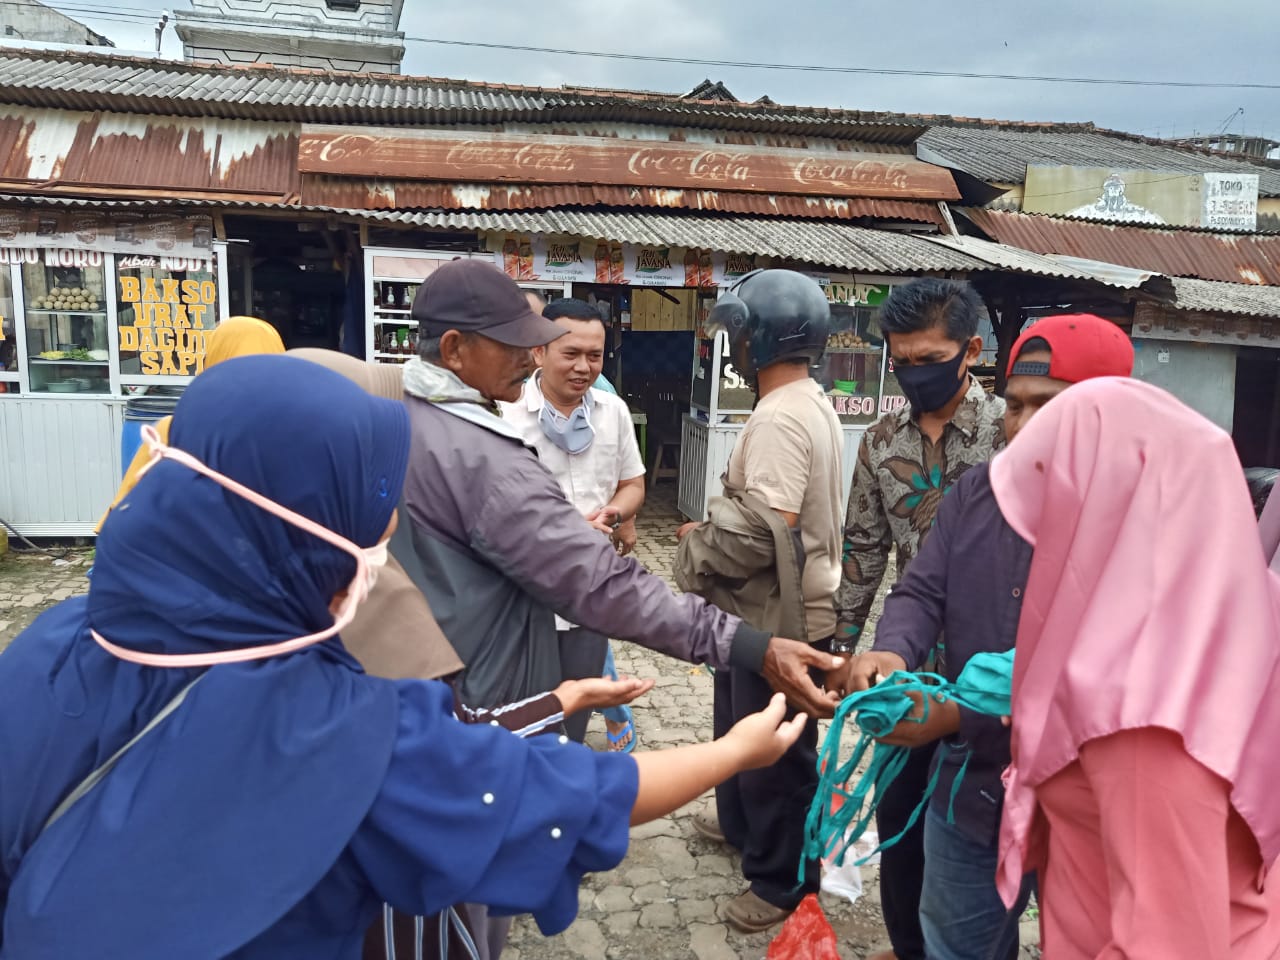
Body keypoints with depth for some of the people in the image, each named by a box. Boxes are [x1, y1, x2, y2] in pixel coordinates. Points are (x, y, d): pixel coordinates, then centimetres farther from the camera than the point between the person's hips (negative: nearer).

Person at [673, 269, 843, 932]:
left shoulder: (779, 417, -25)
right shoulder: (808, 403, 9)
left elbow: (764, 531, -31)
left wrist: (699, 541, -15)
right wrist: (718, 529, 8)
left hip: (780, 616, -11)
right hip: (768, 607, 11)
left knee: (775, 753, 7)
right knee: (741, 729, 28)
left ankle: (784, 882, 26)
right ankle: (742, 822, 50)